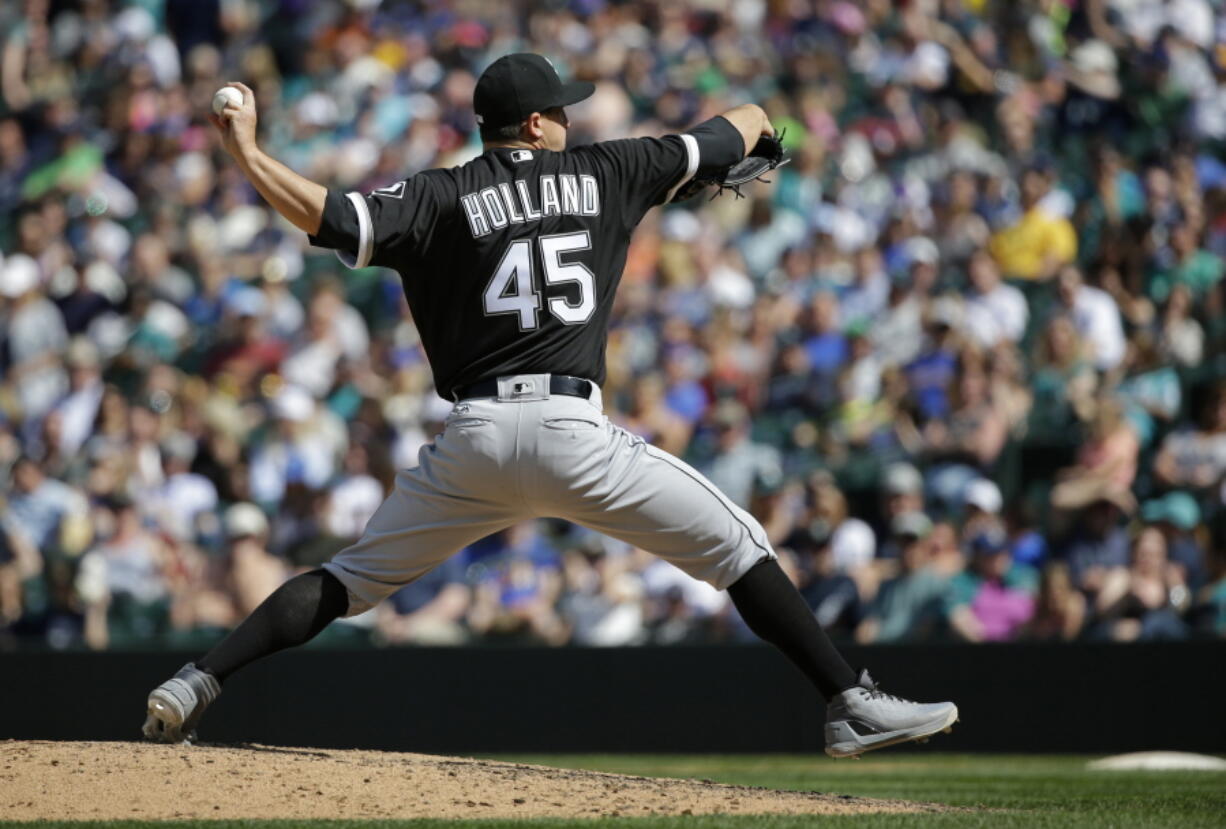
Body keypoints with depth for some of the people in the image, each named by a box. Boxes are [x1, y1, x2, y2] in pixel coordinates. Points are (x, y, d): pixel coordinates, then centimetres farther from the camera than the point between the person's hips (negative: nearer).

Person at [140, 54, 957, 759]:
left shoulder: (441, 197, 7)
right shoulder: (600, 173, 11)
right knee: (738, 546, 10)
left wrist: (247, 153, 4)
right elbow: (718, 144, 24)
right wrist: (753, 117, 47)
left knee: (352, 578, 15)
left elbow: (330, 217, -8)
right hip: (573, 430, -2)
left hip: (472, 440, 2)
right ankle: (853, 704, 2)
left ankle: (194, 686, 3)